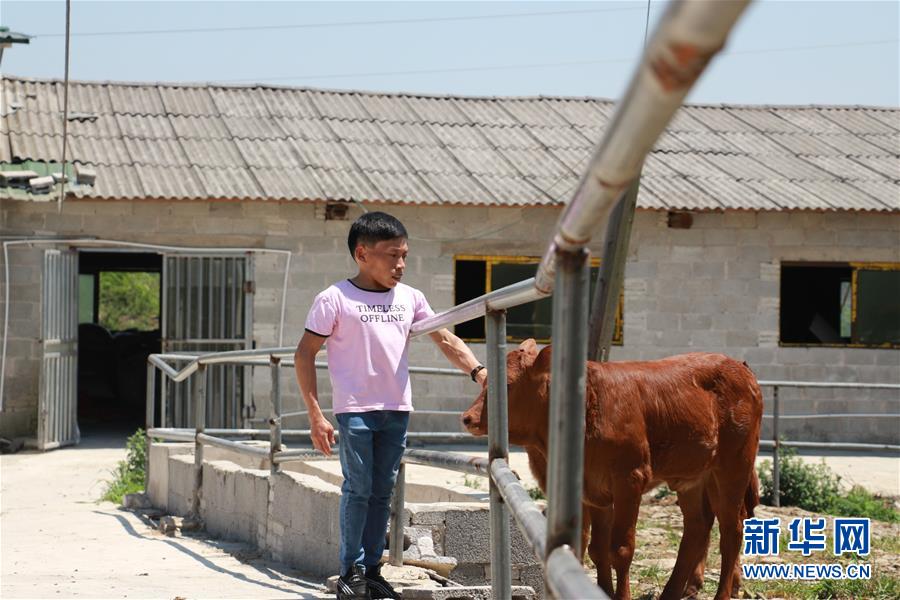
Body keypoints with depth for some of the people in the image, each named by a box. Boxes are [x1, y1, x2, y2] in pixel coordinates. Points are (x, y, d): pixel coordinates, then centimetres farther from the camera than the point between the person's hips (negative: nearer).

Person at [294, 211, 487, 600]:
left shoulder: (410, 298, 8)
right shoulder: (335, 299, -6)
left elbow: (445, 340, 10)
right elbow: (304, 354, -4)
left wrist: (476, 371, -8)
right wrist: (316, 416, -9)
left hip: (397, 409, 5)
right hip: (354, 408, -5)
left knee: (382, 492, 9)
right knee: (358, 489, -4)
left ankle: (372, 569, 17)